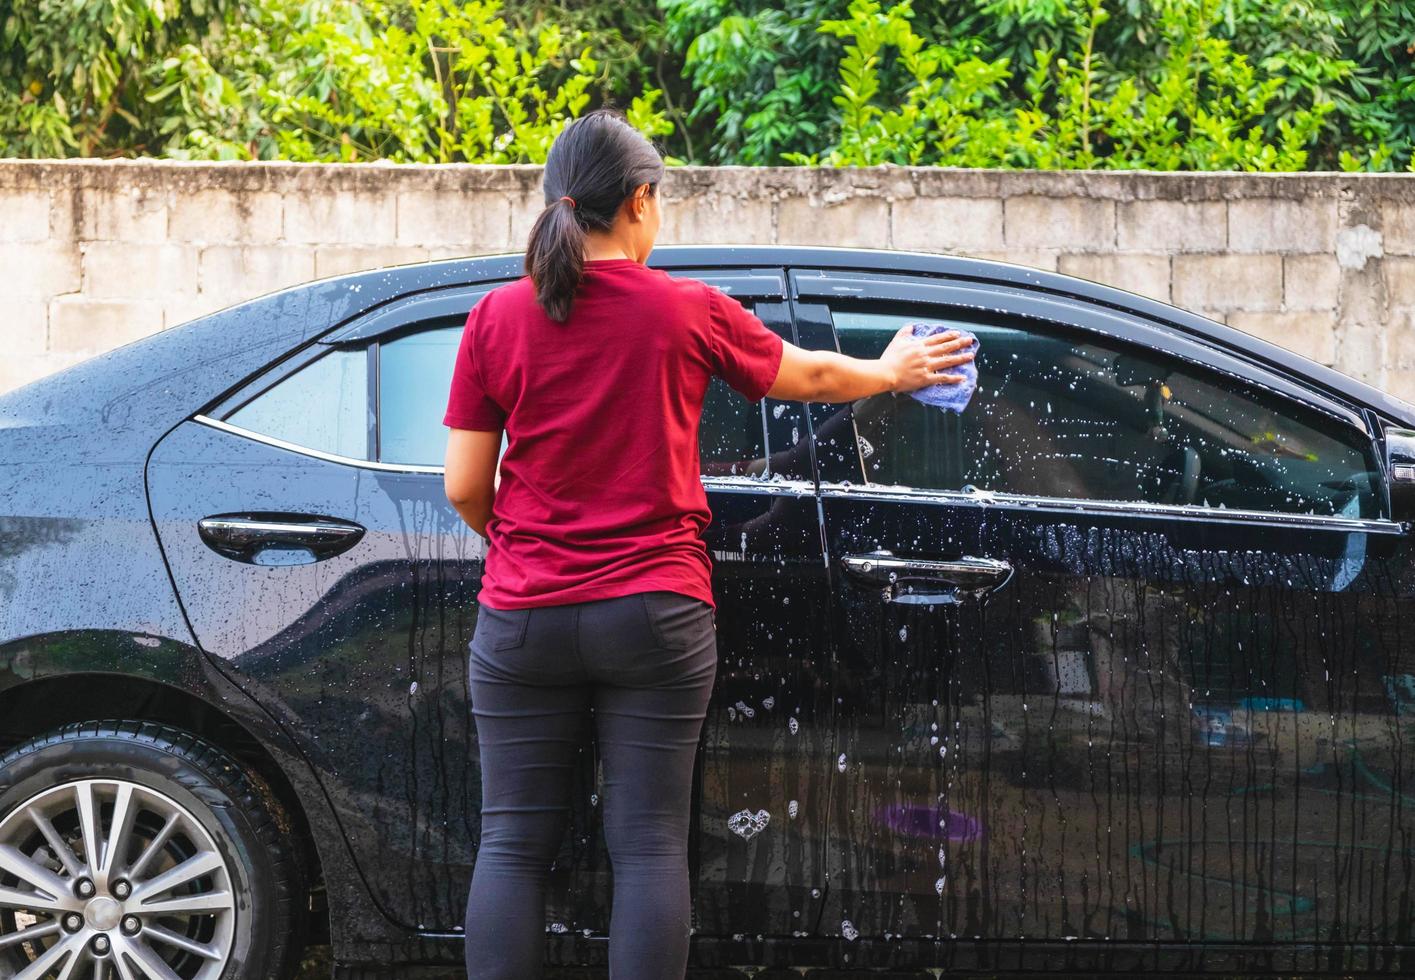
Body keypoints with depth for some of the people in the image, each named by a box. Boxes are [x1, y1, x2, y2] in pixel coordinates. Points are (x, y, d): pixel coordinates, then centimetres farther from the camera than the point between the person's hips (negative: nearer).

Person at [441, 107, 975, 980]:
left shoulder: (498, 318, -2)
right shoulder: (688, 312, -2)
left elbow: (464, 487, 0)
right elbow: (812, 376, 16)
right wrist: (890, 373, 36)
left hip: (525, 616, 1)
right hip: (654, 614, -1)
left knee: (515, 843, 4)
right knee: (649, 844, 2)